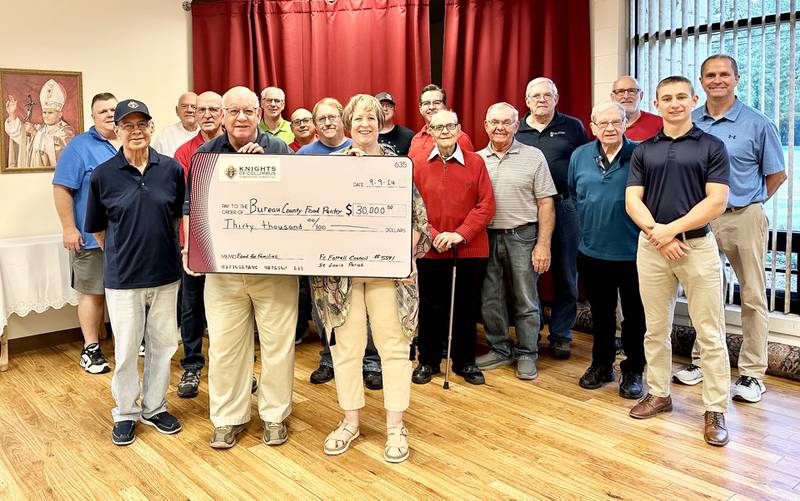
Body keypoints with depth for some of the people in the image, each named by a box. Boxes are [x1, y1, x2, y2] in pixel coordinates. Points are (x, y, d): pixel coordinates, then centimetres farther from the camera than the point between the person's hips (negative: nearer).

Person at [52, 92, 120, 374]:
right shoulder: (80, 147, -4)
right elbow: (62, 189, -9)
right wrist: (69, 228, -14)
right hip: (92, 238, -5)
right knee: (93, 292, 2)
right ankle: (91, 348, 13)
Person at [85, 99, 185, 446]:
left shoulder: (172, 169, -2)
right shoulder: (102, 175, -5)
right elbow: (97, 228, 6)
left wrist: (172, 250, 8)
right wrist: (119, 256, 8)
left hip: (165, 274, 2)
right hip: (122, 278, -2)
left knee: (163, 344, 12)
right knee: (126, 349, 8)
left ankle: (154, 407, 31)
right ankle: (125, 413, 27)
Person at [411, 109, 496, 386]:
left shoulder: (476, 162, 0)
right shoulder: (417, 163, 0)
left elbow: (487, 205, -5)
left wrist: (460, 234, -15)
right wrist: (433, 235, -15)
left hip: (471, 250, 0)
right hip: (430, 250, 0)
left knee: (466, 308, 12)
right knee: (431, 308, 11)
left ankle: (465, 362, 28)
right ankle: (428, 361, 27)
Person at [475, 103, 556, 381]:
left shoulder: (533, 157, -1)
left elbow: (545, 203, -3)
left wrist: (543, 244, -9)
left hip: (522, 237, -3)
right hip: (486, 237, 3)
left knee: (525, 300, 4)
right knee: (490, 299, 10)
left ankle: (526, 355, 19)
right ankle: (500, 349, 27)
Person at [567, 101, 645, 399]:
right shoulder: (579, 157, 4)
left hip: (633, 252, -3)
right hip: (593, 251, 3)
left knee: (635, 315, 8)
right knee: (601, 313, 16)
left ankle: (633, 372, 23)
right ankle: (601, 365, 32)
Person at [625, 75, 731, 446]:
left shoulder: (711, 146, 2)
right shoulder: (644, 150, 10)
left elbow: (717, 201, -7)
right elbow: (632, 201, 2)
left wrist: (673, 229, -14)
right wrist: (655, 230, -14)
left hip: (698, 246, -2)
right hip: (651, 248, 3)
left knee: (710, 333, 1)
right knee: (655, 329, 11)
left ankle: (716, 410, 10)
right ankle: (658, 394, 26)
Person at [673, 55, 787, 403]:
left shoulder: (758, 124, -2)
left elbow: (777, 174, 4)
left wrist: (749, 202, 3)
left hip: (743, 219, -3)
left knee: (753, 298, 4)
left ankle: (752, 373, 14)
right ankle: (701, 361, 27)